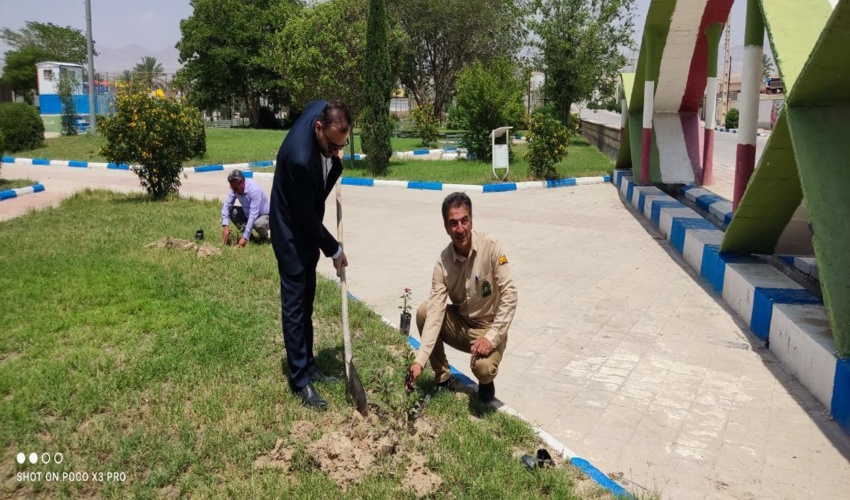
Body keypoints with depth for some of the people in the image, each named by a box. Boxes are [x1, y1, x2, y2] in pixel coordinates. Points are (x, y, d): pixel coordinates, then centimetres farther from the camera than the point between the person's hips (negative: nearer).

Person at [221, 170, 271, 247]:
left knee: (258, 224, -40)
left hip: (263, 215, -6)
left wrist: (245, 237, -36)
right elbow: (226, 204, -12)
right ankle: (247, 233, -3)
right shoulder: (235, 188, -13)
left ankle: (265, 236, -3)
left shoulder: (254, 190, -32)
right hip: (248, 214, 6)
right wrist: (225, 225, -27)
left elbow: (253, 215, -35)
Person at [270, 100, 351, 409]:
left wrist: (336, 161, -6)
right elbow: (306, 216, -23)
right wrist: (334, 250, -12)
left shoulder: (322, 109, -13)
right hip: (292, 231, -8)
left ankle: (308, 365, 27)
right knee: (294, 303, -1)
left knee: (307, 300, 15)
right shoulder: (299, 157, -35)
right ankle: (300, 379, 9)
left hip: (308, 226, 8)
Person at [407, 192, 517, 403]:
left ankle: (486, 382, 10)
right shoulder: (443, 262, -13)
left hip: (488, 327, -4)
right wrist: (419, 360, -27)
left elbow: (509, 294, -20)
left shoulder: (490, 246, -21)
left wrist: (492, 337, -27)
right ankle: (444, 378, 0)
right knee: (423, 312, -18)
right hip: (460, 323, 4)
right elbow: (435, 312, -19)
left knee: (482, 367, -31)